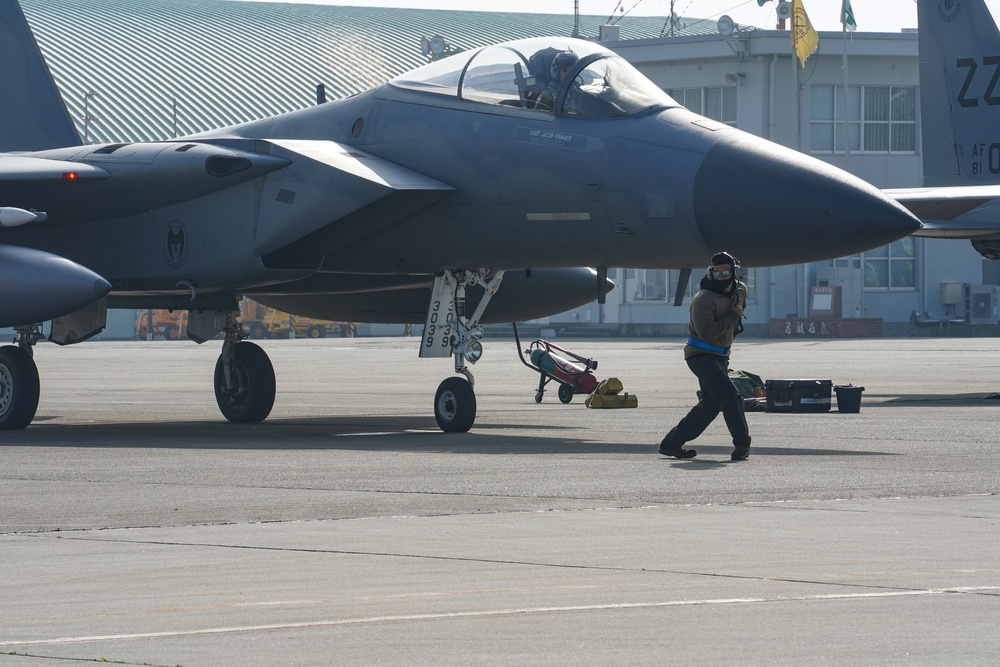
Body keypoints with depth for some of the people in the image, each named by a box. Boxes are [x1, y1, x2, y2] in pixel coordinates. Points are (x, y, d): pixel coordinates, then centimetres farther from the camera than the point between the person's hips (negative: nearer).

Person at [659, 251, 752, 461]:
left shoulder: (740, 290, 5)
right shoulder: (704, 299, -22)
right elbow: (706, 332, -31)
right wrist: (732, 317, -23)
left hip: (720, 356, 9)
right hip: (701, 355, -9)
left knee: (710, 405, 10)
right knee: (730, 396, -21)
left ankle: (672, 443, 16)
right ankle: (742, 444, -11)